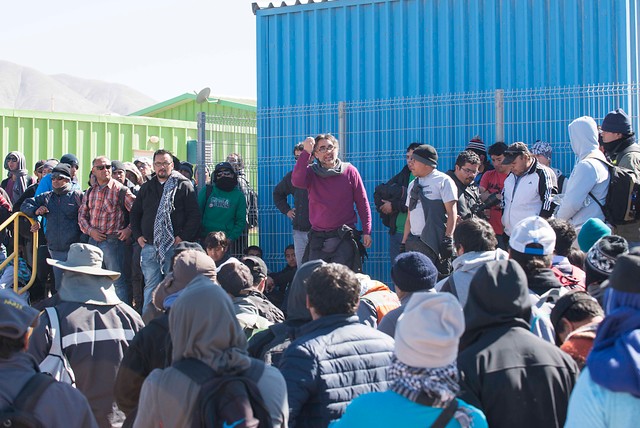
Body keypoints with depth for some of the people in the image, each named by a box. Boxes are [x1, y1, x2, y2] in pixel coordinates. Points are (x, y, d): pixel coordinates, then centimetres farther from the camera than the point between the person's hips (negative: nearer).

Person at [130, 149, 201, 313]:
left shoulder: (183, 186, 1)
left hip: (174, 246, -4)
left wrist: (183, 237, -11)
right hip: (149, 247, 4)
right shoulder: (146, 188, 15)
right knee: (150, 287, 8)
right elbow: (135, 213, 23)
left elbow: (194, 215, -4)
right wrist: (138, 236, 10)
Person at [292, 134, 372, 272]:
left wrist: (367, 231, 0)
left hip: (344, 239, -2)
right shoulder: (311, 172, 6)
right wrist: (306, 152, -18)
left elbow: (362, 202, 6)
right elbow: (296, 181, -17)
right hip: (318, 238, 2)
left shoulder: (349, 171, 4)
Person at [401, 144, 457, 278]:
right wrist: (404, 242, 15)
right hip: (413, 241, 7)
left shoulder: (443, 181, -1)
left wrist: (447, 239, -16)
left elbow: (451, 212, -8)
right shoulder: (413, 185, 21)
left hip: (434, 242, -7)